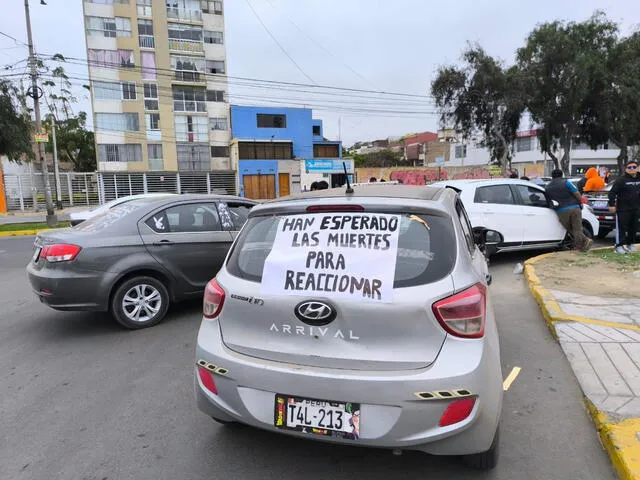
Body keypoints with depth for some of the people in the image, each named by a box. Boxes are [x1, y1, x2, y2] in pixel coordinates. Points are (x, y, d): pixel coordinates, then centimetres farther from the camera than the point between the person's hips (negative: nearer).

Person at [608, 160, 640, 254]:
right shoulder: (621, 180, -8)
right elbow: (612, 193, -11)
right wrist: (612, 205, -16)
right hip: (623, 209, -6)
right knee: (621, 228, -6)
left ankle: (630, 244, 25)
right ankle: (619, 246, -3)